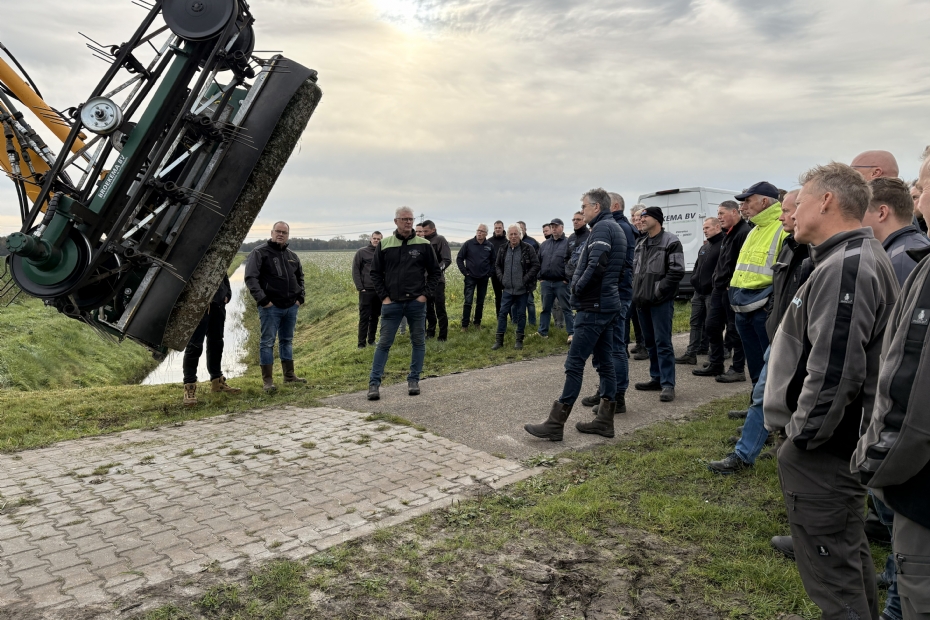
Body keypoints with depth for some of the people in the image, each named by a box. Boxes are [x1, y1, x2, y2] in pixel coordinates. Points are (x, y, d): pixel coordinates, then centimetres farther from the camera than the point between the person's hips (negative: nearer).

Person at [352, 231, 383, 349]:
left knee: (375, 317, 12)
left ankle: (372, 340, 22)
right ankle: (362, 342, 4)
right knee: (364, 317, 0)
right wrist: (360, 287, -9)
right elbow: (355, 270, -3)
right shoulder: (362, 252, -1)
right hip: (366, 291, -3)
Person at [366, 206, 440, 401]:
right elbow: (375, 272, 7)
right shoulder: (384, 244, 2)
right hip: (392, 303, 0)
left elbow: (434, 271, 7)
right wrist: (383, 296, -1)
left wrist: (426, 294, -2)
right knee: (384, 343, 1)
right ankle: (374, 382, 5)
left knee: (418, 342, 7)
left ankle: (414, 380, 19)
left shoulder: (423, 245, 1)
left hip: (417, 303, 1)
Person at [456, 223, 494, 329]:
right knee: (468, 301, -7)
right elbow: (459, 258, 1)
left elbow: (493, 261, 11)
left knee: (480, 302, 9)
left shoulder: (489, 246, 2)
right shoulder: (468, 244, -4)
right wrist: (465, 272, -5)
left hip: (484, 279, 3)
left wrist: (489, 273, 1)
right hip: (470, 277, -2)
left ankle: (477, 323, 20)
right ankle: (464, 325, -3)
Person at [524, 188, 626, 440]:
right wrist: (579, 285, 9)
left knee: (574, 363, -8)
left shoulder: (602, 228, -13)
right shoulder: (616, 228, 18)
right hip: (608, 303, 10)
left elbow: (596, 266, -26)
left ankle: (555, 425, -4)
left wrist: (578, 287, -12)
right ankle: (605, 420, 18)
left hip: (594, 306, -10)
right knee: (604, 362, 12)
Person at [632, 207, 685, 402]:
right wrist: (637, 291, 9)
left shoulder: (670, 242, -8)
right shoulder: (641, 244, 17)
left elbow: (677, 271, -14)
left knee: (663, 342, -8)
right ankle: (656, 378, 24)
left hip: (661, 301, -8)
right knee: (650, 342, 14)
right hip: (642, 301, 8)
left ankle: (667, 384, -5)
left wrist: (658, 290, -15)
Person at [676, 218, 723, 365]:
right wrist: (694, 280, 10)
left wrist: (715, 287, -22)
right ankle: (691, 354, 18)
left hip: (712, 293, -9)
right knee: (695, 322, 12)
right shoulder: (704, 247, 17)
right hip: (698, 292, 9)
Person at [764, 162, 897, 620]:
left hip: (822, 450, -10)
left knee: (833, 577, 1)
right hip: (839, 440, 11)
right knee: (849, 552, 25)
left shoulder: (843, 268, -21)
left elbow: (834, 370, -29)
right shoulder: (862, 257, 13)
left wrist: (803, 433, -17)